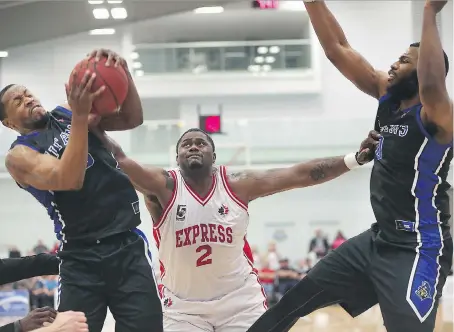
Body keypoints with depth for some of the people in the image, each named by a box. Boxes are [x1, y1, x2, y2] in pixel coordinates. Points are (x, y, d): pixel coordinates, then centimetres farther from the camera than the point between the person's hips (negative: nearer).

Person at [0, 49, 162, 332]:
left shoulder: (67, 113, 13)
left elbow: (132, 119, 5)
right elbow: (69, 179, -19)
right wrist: (80, 117, -27)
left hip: (129, 247, 3)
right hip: (81, 260, -3)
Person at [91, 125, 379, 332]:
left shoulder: (236, 186, -7)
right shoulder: (164, 187, -12)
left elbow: (300, 175, -13)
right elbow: (121, 162, -29)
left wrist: (356, 159, -22)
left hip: (240, 299, 1)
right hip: (183, 305, -1)